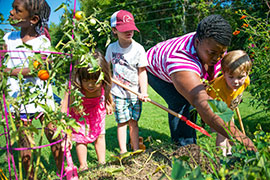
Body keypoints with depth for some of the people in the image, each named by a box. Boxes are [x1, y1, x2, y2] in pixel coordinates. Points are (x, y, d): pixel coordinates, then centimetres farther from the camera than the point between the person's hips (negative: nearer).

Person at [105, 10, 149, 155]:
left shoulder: (138, 48, -5)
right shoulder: (111, 48, 1)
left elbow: (142, 72, -5)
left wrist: (144, 92, -15)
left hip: (135, 92, -1)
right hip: (118, 93, 1)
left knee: (133, 121, 5)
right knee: (122, 122, 0)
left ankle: (136, 150, 16)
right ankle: (123, 152, 6)